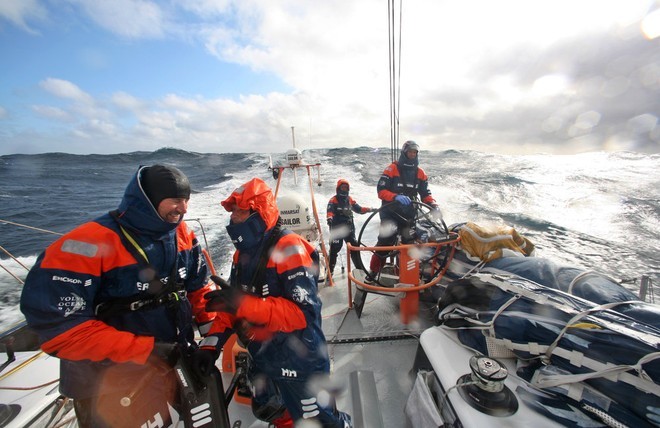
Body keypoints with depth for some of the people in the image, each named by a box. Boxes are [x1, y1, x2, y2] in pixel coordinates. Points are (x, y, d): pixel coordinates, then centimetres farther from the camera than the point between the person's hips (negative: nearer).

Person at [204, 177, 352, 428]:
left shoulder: (289, 248, -25)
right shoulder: (243, 252, 1)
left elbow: (304, 312, -32)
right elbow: (232, 303, 8)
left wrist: (244, 303, -37)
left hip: (298, 363, -7)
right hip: (261, 359, 8)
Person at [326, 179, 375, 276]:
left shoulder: (350, 200, 15)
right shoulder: (333, 200, -5)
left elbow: (358, 209, 18)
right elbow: (330, 211, -19)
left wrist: (369, 209, 5)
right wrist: (329, 218, -40)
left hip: (349, 228, 6)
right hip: (337, 229, -5)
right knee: (334, 249, -7)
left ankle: (360, 268, 24)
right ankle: (330, 271, 4)